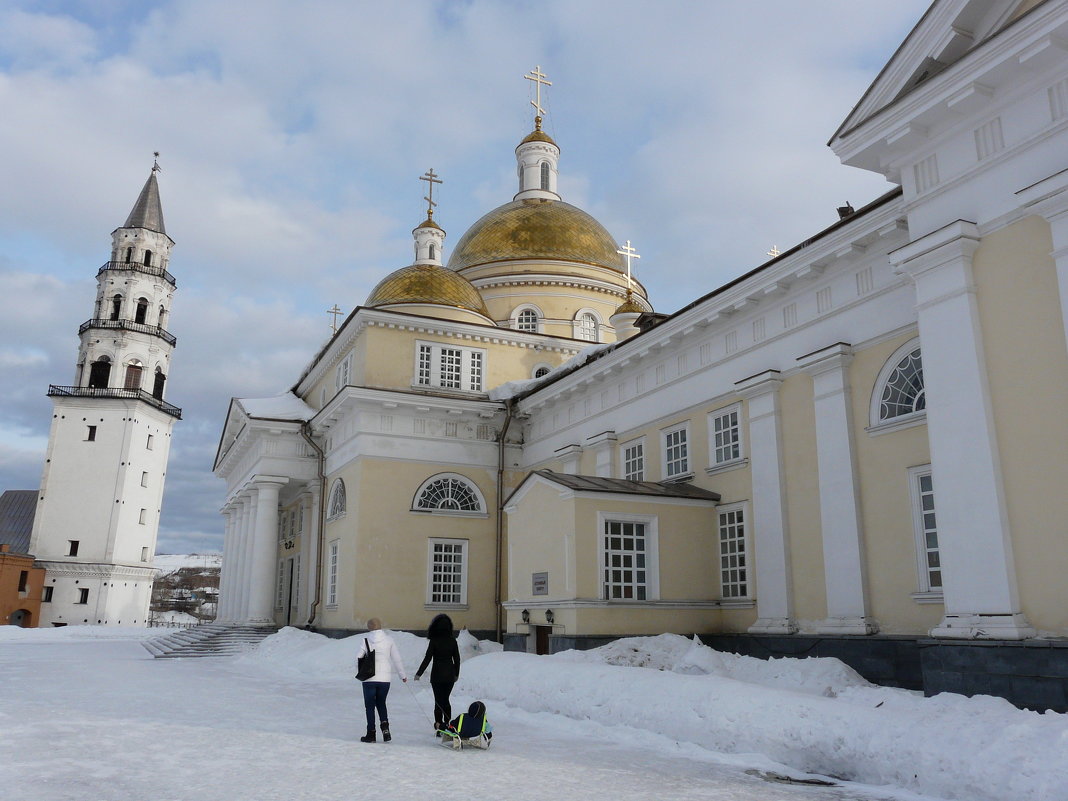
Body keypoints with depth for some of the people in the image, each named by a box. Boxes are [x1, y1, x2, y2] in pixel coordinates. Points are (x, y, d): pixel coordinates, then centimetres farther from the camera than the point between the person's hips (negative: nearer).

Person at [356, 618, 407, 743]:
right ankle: (385, 727, 2)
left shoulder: (366, 641, -6)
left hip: (369, 678, -2)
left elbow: (358, 658, -4)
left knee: (370, 706, 10)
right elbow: (397, 659, 1)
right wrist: (402, 675, 11)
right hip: (385, 678, 2)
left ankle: (371, 733, 10)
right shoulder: (389, 640, -1)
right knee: (381, 703, 20)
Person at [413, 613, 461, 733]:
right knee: (446, 700, 16)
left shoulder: (434, 641, -12)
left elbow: (427, 658, -12)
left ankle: (439, 725, -2)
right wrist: (456, 674, 18)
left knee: (439, 701, 4)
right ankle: (447, 725, 18)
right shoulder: (452, 640, -1)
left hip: (437, 675, -4)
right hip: (450, 675, 4)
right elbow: (457, 659, 5)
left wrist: (418, 673, -5)